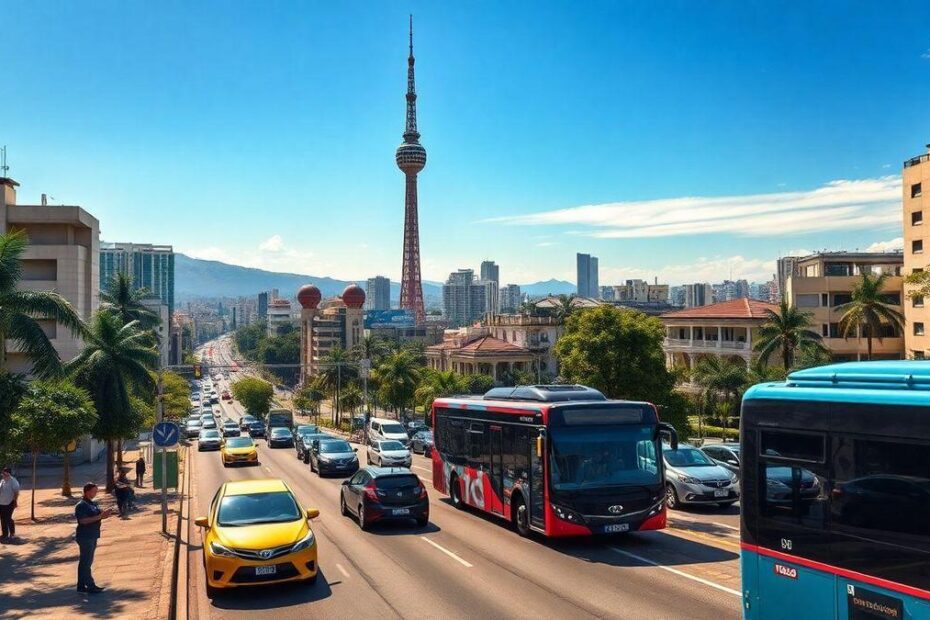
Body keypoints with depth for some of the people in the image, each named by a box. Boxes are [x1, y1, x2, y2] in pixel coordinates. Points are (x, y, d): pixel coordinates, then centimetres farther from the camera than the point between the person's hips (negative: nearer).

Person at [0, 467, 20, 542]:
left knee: (8, 519, -6)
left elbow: (16, 492, -14)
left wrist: (14, 501, -15)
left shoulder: (13, 481, -13)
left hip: (9, 503, -7)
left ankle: (12, 534, 5)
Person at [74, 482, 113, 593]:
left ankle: (81, 585, 21)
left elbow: (96, 516, 18)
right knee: (86, 562, -4)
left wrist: (104, 514, -4)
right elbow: (83, 520, -24)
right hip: (85, 537, -9)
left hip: (92, 536, 9)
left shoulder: (93, 504, 13)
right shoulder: (81, 505, -15)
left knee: (85, 561, 14)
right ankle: (90, 586, -2)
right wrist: (99, 516, -27)